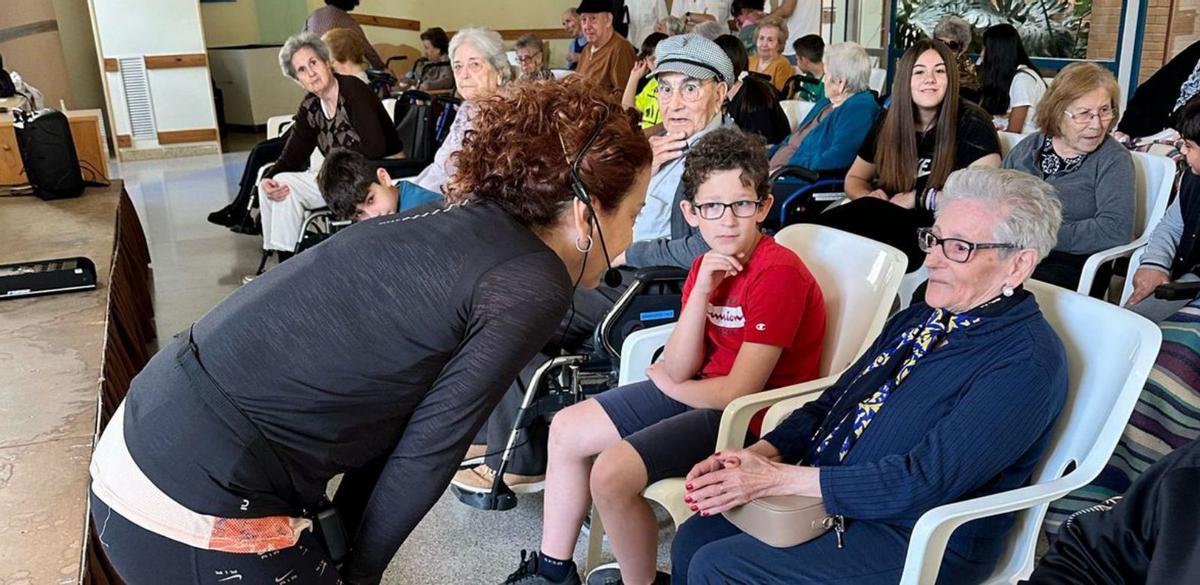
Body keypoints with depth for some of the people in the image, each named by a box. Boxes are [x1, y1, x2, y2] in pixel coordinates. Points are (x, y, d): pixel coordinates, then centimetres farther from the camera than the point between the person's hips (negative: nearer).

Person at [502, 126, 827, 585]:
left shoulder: (778, 273, -23)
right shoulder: (708, 266, 2)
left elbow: (741, 392, -24)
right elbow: (680, 368, -6)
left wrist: (666, 383, -7)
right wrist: (701, 292, -19)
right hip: (704, 391, 9)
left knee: (612, 471, -23)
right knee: (566, 429, 8)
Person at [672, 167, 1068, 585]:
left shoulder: (1025, 362, -20)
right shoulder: (919, 318, 7)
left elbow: (924, 483, -26)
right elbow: (833, 402, 9)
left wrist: (780, 478, -24)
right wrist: (759, 453, -9)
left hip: (919, 545, -8)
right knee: (692, 539, 1)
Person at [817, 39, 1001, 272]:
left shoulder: (971, 123, -2)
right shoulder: (889, 123, 13)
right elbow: (854, 179, 24)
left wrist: (919, 198, -11)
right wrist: (870, 196, 0)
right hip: (889, 221, 5)